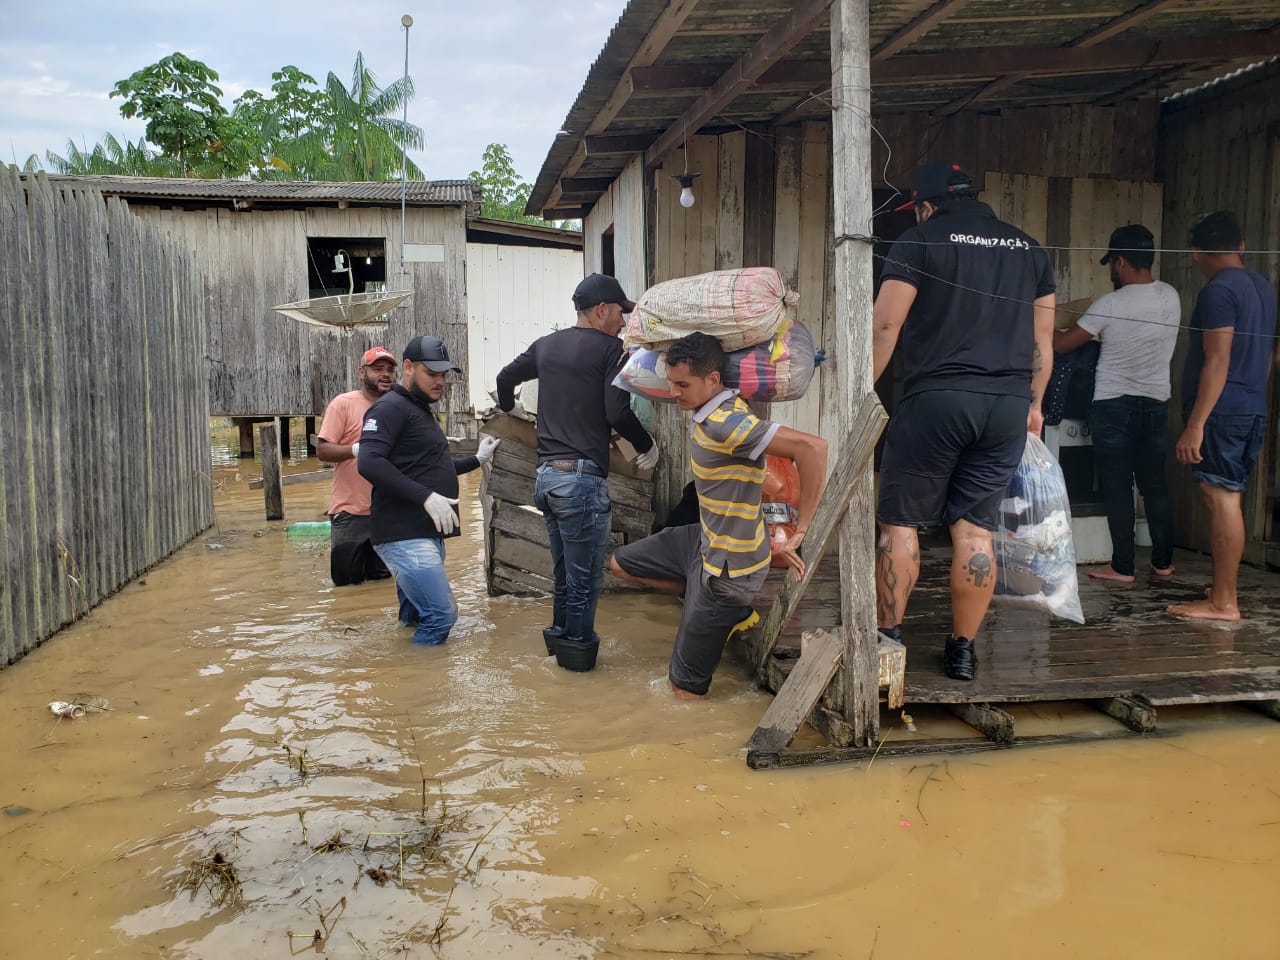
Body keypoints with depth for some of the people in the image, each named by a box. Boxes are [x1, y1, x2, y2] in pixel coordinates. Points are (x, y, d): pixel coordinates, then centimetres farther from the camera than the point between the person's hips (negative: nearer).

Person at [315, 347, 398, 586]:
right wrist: (359, 449, -25)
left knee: (382, 580, 15)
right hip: (351, 512, -4)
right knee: (347, 582, 4)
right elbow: (322, 450, -12)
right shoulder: (343, 403, -6)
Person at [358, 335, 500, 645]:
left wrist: (476, 459, 27)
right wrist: (426, 496, -27)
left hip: (426, 533, 10)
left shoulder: (421, 411, 23)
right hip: (404, 535, -10)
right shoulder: (391, 408, -9)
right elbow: (369, 462, -24)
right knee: (441, 614, -14)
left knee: (416, 614, 16)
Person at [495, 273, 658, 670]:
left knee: (565, 574, 20)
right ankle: (578, 651, 10)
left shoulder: (546, 345, 13)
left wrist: (508, 406, 47)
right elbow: (617, 413, -15)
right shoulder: (609, 348, -7)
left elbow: (505, 377, 26)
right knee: (585, 580, 3)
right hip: (581, 478, -8)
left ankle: (561, 636, 30)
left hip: (546, 475, 8)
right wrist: (648, 446, 2)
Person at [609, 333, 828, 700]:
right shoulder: (711, 412, -1)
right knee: (621, 563, 24)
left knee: (686, 686, -1)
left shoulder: (724, 424, -30)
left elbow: (812, 447, -39)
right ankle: (734, 612, 19)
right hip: (706, 540, 10)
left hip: (726, 565, -10)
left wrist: (801, 531, -31)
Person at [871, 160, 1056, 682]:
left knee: (900, 522, 5)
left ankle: (887, 637, 7)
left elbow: (885, 324, -6)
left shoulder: (920, 241, 2)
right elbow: (1043, 338, 19)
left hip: (936, 399, -4)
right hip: (1008, 404, 5)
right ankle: (962, 650, 11)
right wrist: (1034, 402, 27)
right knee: (975, 529, 7)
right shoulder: (1028, 248, 18)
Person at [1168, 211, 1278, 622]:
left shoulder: (1218, 291, -12)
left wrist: (1195, 425, -20)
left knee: (1221, 497, -8)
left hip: (1222, 411, -9)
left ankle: (1223, 603, -5)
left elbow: (1217, 362, -19)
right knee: (1227, 498, 14)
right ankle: (1224, 589, 22)